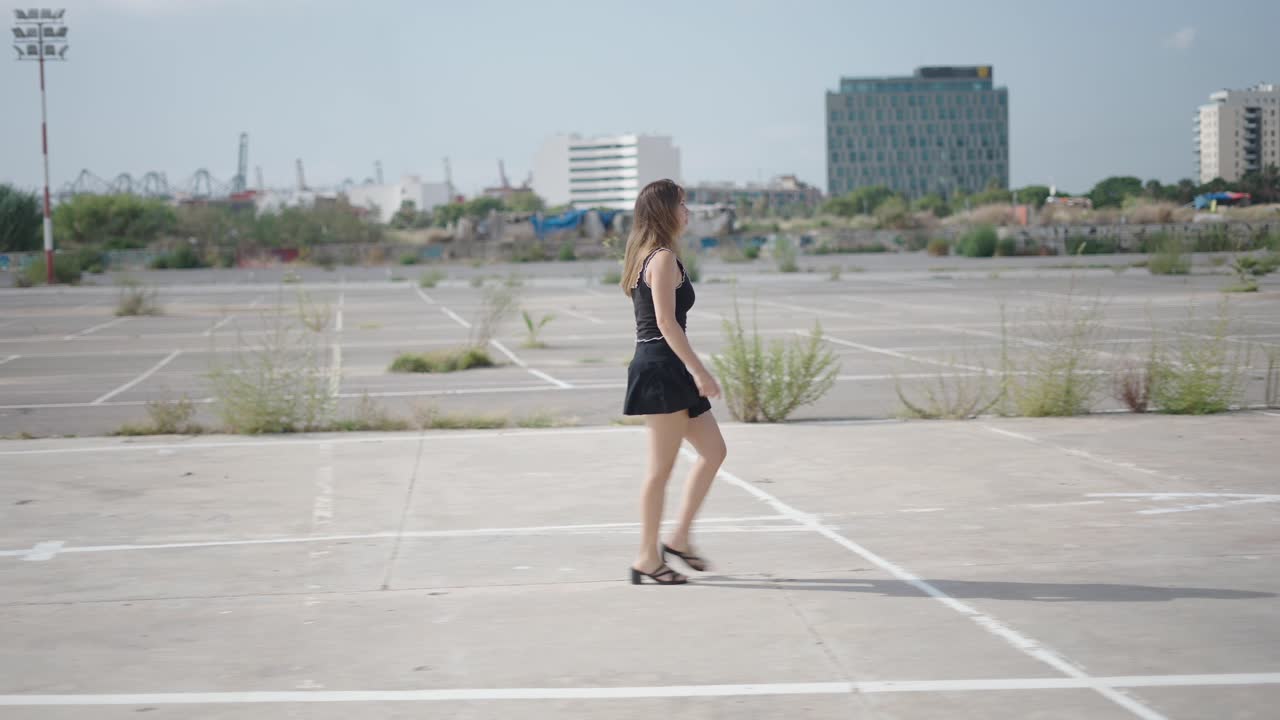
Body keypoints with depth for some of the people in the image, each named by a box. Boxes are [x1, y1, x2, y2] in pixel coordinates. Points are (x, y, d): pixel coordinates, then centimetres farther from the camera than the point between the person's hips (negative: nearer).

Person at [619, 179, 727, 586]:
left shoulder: (644, 256, 17)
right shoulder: (664, 258, -13)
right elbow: (666, 322, -20)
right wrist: (699, 371, -20)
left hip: (667, 370, 10)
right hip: (661, 368, -10)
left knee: (714, 452, 13)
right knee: (661, 467, -3)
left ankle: (678, 540, 16)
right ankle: (648, 559, 4)